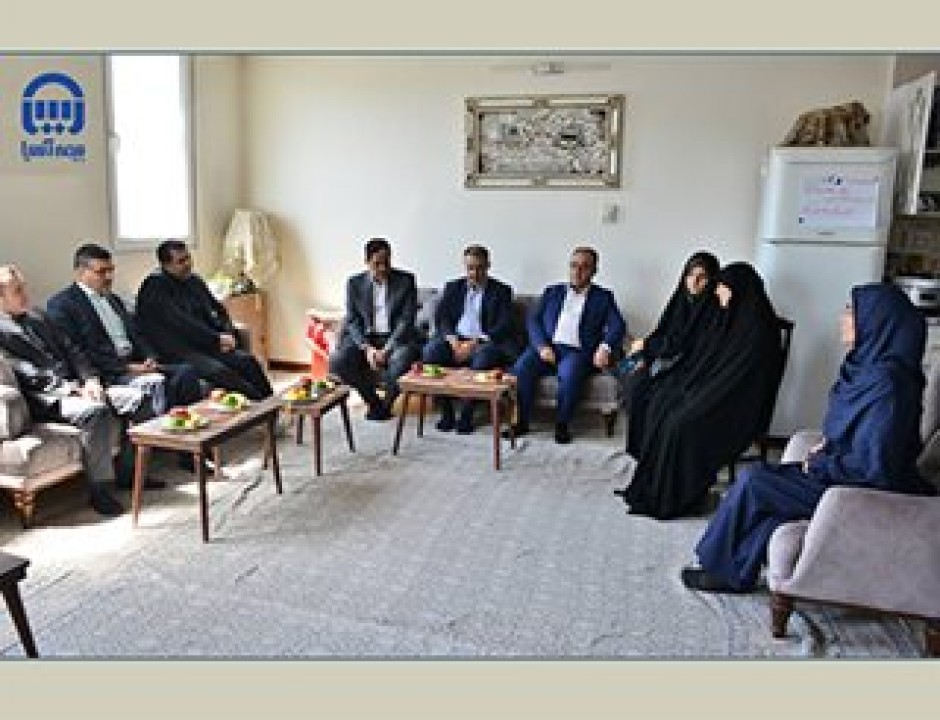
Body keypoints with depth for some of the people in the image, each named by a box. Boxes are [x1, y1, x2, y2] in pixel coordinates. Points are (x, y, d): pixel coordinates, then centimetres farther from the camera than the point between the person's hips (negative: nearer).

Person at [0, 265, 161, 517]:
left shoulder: (38, 316, 20)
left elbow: (71, 350, 17)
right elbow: (27, 374, -14)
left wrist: (90, 379, -1)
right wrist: (71, 389, -20)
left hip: (75, 387, 8)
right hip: (45, 400, -8)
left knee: (136, 397, -7)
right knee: (95, 409, -35)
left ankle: (129, 470, 0)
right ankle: (98, 488, -24)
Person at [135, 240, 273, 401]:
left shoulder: (194, 281, 15)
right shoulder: (155, 287, -7)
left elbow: (219, 310, 20)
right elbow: (181, 323, -17)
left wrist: (229, 334, -1)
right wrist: (217, 339, -16)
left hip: (205, 345, 7)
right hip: (177, 352, -7)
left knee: (248, 361, -18)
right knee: (220, 372, -32)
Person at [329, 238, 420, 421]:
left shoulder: (406, 280, -3)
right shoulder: (354, 283, 4)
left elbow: (406, 320, -8)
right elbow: (352, 321, 1)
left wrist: (386, 350, -20)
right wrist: (367, 348, -17)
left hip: (396, 338, -2)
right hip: (365, 338, 3)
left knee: (400, 362, -36)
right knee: (336, 362, -23)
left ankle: (386, 404, -5)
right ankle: (373, 401, -1)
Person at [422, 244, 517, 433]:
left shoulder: (501, 291, 9)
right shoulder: (453, 287, 19)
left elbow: (504, 325, -3)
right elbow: (440, 317, 8)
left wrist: (474, 343, -16)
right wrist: (452, 339, -13)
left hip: (483, 342, -3)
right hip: (455, 340, 3)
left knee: (484, 356, -38)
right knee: (430, 351, -28)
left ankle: (466, 414, -25)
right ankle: (446, 411, -17)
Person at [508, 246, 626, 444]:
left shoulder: (603, 296, 17)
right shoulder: (552, 292, 22)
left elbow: (617, 326, 3)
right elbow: (533, 320, 12)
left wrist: (605, 347, -19)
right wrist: (542, 346, -8)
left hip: (577, 351, -2)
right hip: (547, 348, 2)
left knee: (570, 374, -36)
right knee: (520, 368, -27)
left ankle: (562, 424, -16)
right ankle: (521, 421, -13)